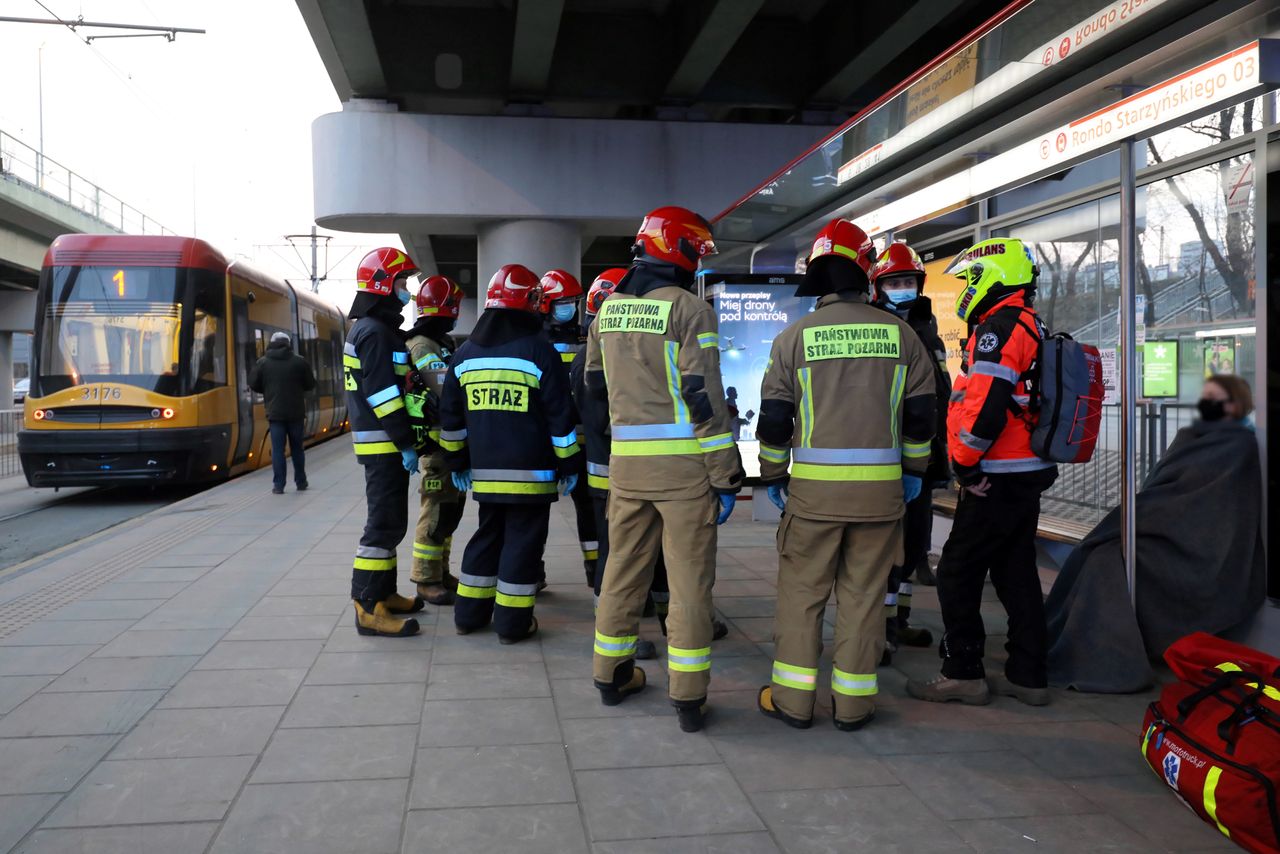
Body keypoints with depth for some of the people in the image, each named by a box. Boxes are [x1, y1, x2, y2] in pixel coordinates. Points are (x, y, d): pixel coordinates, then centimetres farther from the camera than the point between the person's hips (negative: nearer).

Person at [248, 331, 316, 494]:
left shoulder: (263, 362, -2)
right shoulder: (299, 361, -2)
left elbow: (254, 385, 3)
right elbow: (310, 385, 3)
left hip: (275, 413, -1)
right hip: (296, 413, 1)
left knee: (277, 449, 1)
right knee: (297, 448, 12)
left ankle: (278, 485, -2)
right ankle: (301, 482, 18)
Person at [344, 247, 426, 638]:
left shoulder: (367, 328, 18)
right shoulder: (376, 332, -15)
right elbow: (383, 394, -22)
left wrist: (403, 439, 21)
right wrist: (406, 442, -20)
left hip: (382, 443, 11)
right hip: (383, 443, -11)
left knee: (387, 520, 17)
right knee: (385, 522, -9)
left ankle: (383, 593, 26)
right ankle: (369, 609, -6)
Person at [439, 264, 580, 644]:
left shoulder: (466, 353, 8)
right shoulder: (539, 350, -8)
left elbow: (450, 416, 13)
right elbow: (559, 415, -8)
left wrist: (457, 461, 22)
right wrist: (568, 463, 0)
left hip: (484, 470, 5)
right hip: (530, 471, -5)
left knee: (486, 536, 18)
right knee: (522, 541, 3)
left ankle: (469, 613, 24)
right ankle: (512, 622, 8)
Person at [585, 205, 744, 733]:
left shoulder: (609, 309, 9)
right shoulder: (689, 310, -10)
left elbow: (596, 386, 19)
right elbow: (705, 399, -14)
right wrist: (726, 477, -9)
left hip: (625, 459, 6)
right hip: (683, 463, -5)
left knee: (623, 569, 17)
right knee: (690, 581, 3)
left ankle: (611, 675, 29)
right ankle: (688, 698, 9)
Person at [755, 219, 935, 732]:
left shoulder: (795, 337, -2)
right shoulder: (900, 334, 4)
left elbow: (774, 419, 1)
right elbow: (919, 414, 9)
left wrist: (771, 477, 12)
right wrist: (913, 471, 20)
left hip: (814, 485, -2)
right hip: (881, 487, 2)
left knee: (801, 592, 9)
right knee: (863, 595, 10)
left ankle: (793, 699, 15)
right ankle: (853, 703, 17)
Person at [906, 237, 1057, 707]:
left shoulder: (999, 326, -15)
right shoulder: (1033, 327, 18)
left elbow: (987, 404, -26)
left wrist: (966, 465, -16)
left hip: (997, 479, -10)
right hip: (1029, 474, 10)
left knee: (958, 573, -1)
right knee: (1017, 574, 14)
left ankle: (963, 674, 5)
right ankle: (1027, 676, 21)